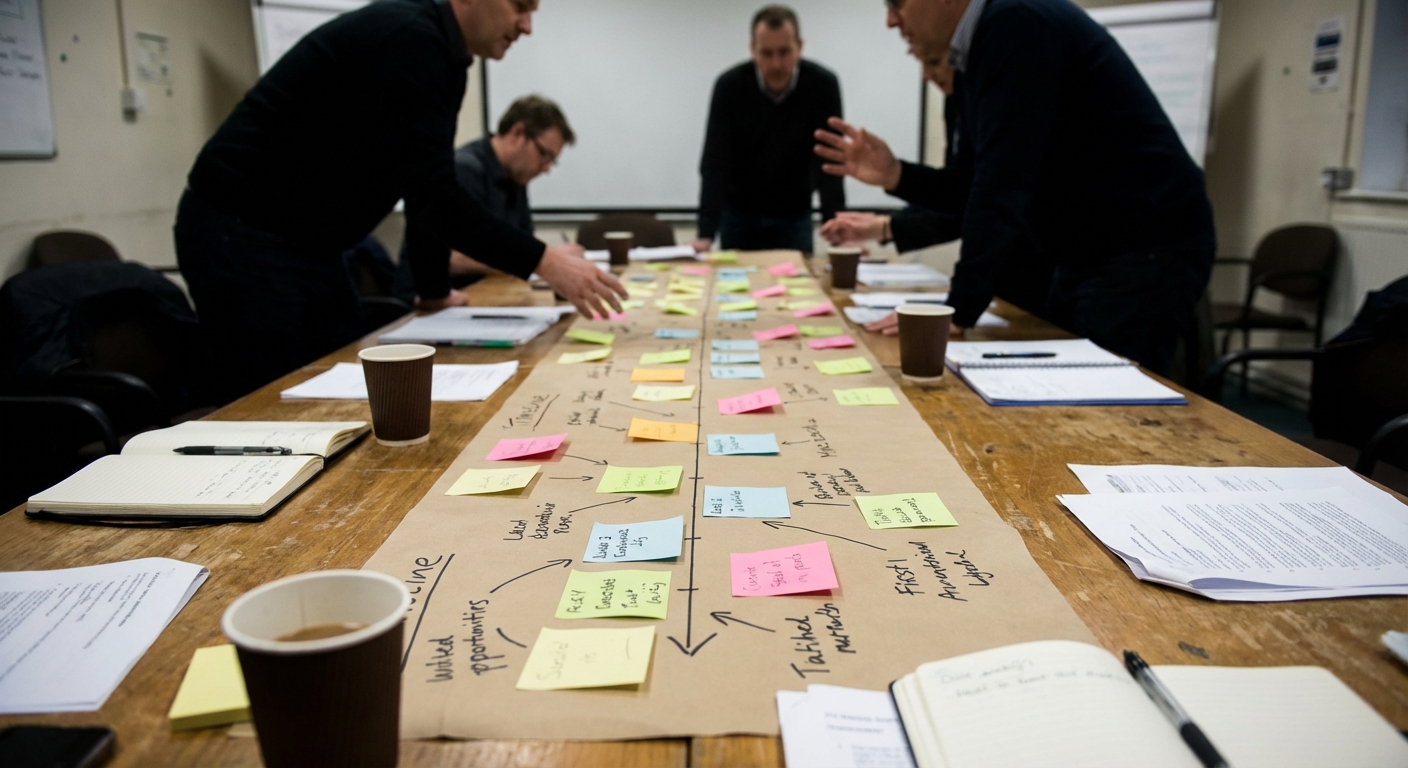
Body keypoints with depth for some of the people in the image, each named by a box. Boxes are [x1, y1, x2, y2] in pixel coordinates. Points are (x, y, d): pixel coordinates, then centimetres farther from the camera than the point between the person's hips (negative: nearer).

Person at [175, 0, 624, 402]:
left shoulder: (441, 59, 9)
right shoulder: (407, 40, -22)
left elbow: (428, 189, 15)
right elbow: (428, 192, -27)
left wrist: (435, 291, 18)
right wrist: (541, 262, -25)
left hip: (309, 244, 10)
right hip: (239, 237, -10)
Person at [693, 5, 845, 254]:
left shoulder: (822, 85, -19)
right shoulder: (729, 86, -20)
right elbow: (715, 165, -22)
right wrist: (706, 235, -32)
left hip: (794, 215, 0)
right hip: (739, 213, 0)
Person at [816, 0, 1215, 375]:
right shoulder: (987, 41, 11)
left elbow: (1005, 187, -26)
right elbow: (976, 186, 12)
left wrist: (955, 312, -25)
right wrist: (894, 175, -1)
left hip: (1145, 253, -10)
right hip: (1090, 254, 10)